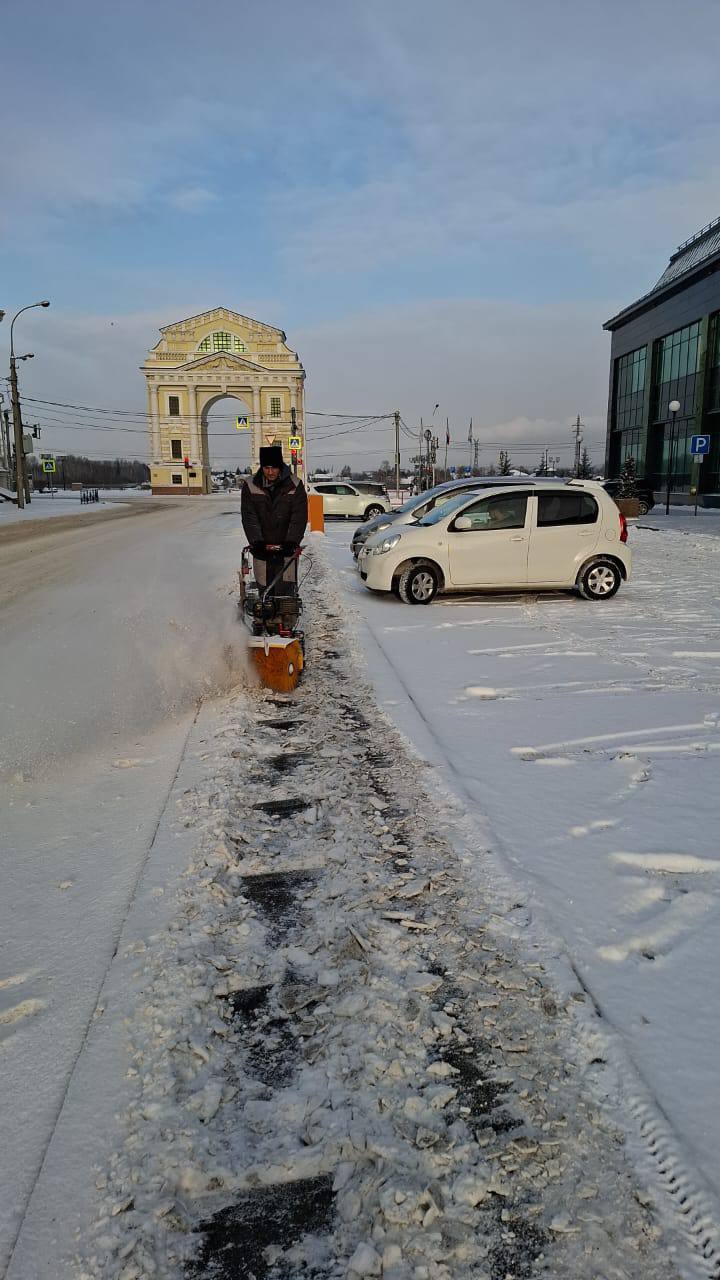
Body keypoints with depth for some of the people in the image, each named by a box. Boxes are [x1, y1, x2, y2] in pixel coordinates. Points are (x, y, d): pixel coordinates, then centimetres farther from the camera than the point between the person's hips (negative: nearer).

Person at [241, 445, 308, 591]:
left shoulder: (295, 485, -4)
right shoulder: (250, 485, -1)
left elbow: (299, 517, -9)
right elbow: (249, 517, -5)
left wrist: (291, 542, -20)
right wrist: (257, 542, -17)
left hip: (286, 547, -1)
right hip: (262, 548, 1)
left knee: (287, 587, -2)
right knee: (264, 587, 5)